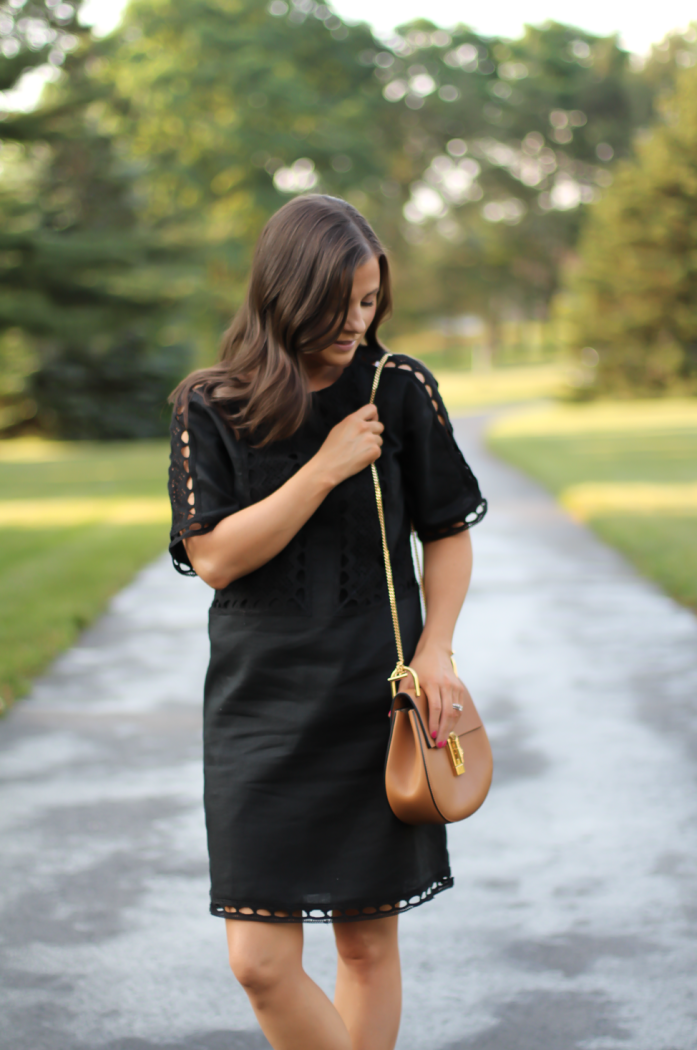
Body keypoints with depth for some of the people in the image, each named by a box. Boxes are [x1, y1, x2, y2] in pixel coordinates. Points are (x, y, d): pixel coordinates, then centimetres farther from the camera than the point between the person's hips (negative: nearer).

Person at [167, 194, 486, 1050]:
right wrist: (328, 468, -15)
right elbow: (214, 556, -11)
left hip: (378, 702, 1)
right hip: (261, 702, 0)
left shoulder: (401, 391, 0)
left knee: (368, 945, 9)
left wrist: (435, 648, -4)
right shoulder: (209, 408, -3)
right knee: (261, 962, -6)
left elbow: (448, 531, 9)